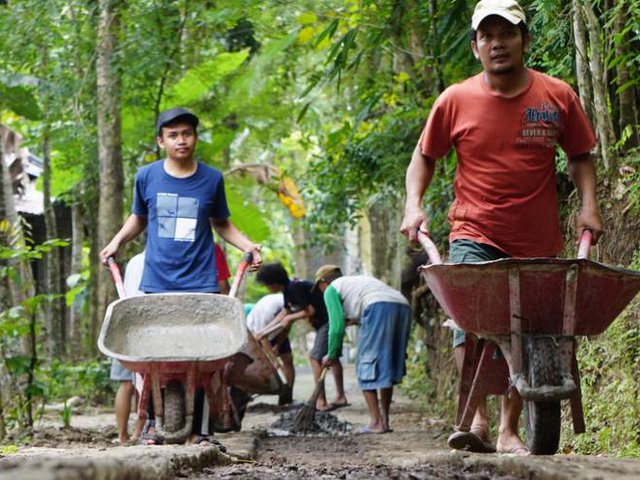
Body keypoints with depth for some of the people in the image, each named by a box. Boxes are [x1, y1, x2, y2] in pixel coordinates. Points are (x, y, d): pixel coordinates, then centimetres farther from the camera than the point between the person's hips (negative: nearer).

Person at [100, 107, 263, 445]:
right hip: (156, 285, 1)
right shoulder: (147, 177, 5)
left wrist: (247, 245, 1)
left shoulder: (212, 179, 4)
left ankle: (197, 428, 3)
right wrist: (116, 242, 6)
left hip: (200, 283, 0)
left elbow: (222, 224, 16)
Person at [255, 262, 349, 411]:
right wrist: (264, 330, 24)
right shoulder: (289, 289, 10)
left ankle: (321, 402, -7)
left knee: (315, 357, -8)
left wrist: (290, 318, -7)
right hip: (326, 320, 10)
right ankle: (340, 397, 26)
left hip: (329, 320, -10)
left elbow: (310, 311, -20)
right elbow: (284, 313, 22)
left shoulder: (295, 289, -21)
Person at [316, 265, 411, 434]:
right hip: (403, 306, 7)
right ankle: (384, 420, 16)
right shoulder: (361, 279, 38)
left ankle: (376, 422, -6)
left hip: (379, 307, -7)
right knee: (387, 368, 15)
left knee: (366, 368, 0)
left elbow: (337, 327, 8)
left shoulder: (332, 289, 16)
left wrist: (332, 356, 18)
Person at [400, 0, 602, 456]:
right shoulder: (456, 100, -2)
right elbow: (424, 156, 11)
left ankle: (509, 430, 20)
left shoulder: (558, 96, 0)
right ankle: (477, 422, -21)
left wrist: (588, 205, -2)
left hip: (538, 243, 2)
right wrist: (414, 204, -3)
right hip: (475, 234, -2)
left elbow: (580, 156, 12)